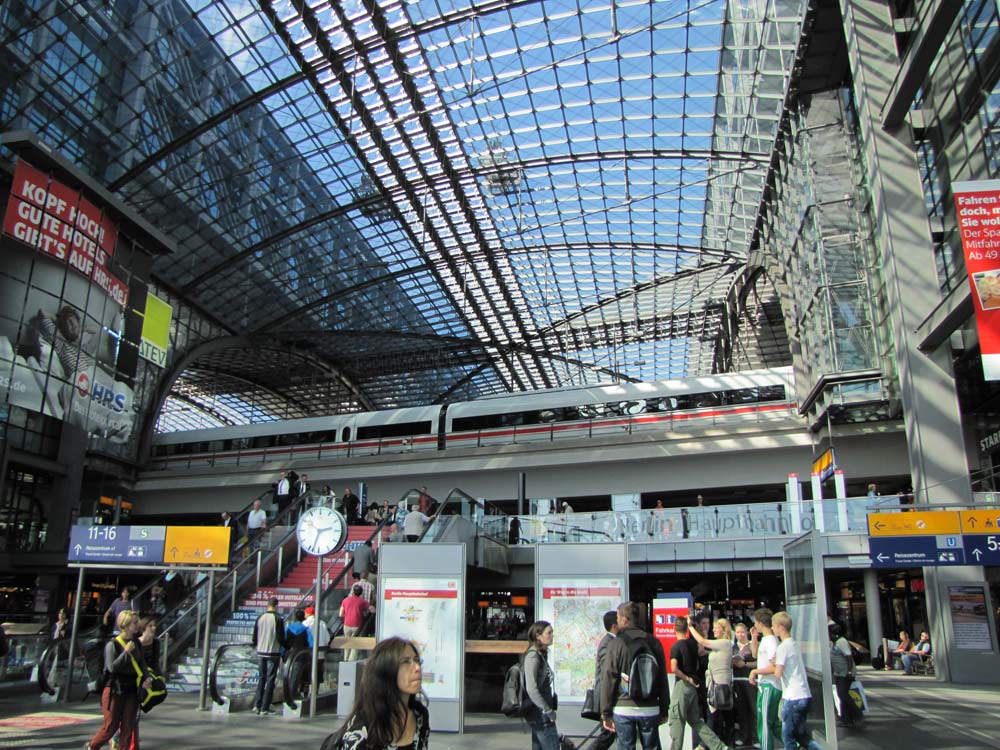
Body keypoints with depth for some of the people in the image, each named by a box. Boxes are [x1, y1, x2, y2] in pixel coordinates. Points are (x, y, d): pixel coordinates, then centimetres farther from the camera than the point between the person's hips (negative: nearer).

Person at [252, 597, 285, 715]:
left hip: (261, 652, 5)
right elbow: (281, 639, -12)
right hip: (273, 653, -4)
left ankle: (257, 705, 9)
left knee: (261, 678, 16)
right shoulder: (278, 619, -11)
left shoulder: (260, 618, 3)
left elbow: (254, 638, 7)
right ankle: (265, 708, 1)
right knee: (270, 680, 2)